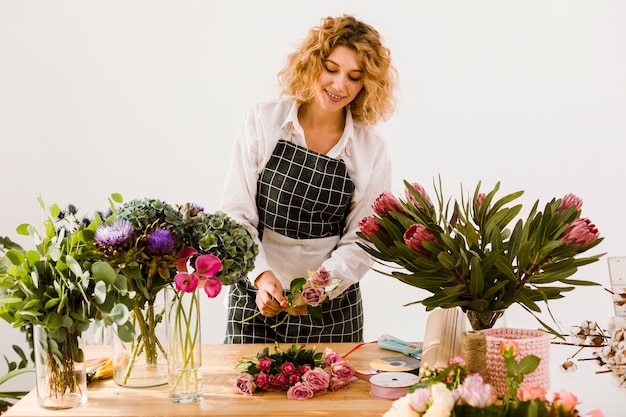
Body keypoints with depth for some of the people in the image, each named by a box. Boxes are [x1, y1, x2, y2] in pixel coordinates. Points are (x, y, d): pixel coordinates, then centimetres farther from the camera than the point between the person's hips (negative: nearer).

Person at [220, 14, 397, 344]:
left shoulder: (371, 150, -3)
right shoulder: (262, 122, -5)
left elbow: (361, 241, -3)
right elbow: (235, 212, -8)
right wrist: (261, 274, -23)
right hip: (257, 296, -1)